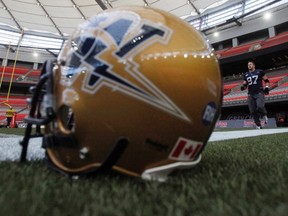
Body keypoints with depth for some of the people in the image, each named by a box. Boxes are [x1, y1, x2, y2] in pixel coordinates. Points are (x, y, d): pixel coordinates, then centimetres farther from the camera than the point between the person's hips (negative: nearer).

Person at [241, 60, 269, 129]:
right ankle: (258, 125, 12)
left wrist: (267, 88, -4)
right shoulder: (246, 75, 15)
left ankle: (264, 115, 11)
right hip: (251, 94, 4)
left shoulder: (259, 72, 5)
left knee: (260, 107, -24)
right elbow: (245, 85, 18)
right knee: (252, 111, 0)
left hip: (259, 93, -4)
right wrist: (243, 87, -4)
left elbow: (266, 80, 10)